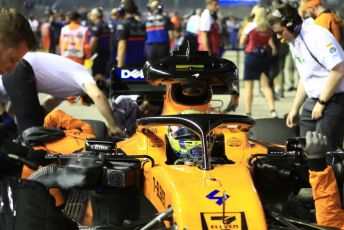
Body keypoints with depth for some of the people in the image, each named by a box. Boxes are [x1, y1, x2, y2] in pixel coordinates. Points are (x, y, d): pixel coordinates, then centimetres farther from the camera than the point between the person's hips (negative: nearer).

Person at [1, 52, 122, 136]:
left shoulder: (71, 84, 24)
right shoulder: (83, 75, -7)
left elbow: (50, 103, 28)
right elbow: (98, 96, -25)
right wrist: (113, 126, -21)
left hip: (14, 70, 10)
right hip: (20, 71, -10)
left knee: (35, 121, 16)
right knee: (30, 126, -10)